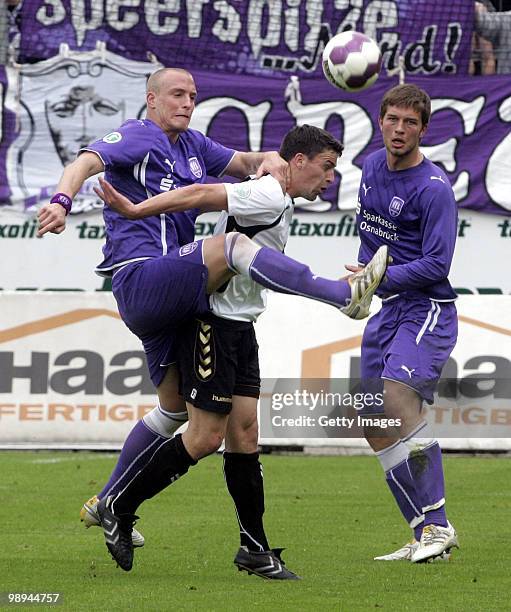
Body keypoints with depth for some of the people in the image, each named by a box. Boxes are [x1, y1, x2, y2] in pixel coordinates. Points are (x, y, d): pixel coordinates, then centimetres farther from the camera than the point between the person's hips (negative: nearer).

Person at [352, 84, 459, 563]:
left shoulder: (434, 190, -15)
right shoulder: (371, 167, 9)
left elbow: (437, 265, -18)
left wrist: (380, 277, -24)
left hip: (426, 308, -8)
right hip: (385, 311, 9)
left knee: (397, 398, -28)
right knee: (374, 426, 3)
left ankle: (438, 526, -23)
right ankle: (425, 535, 7)